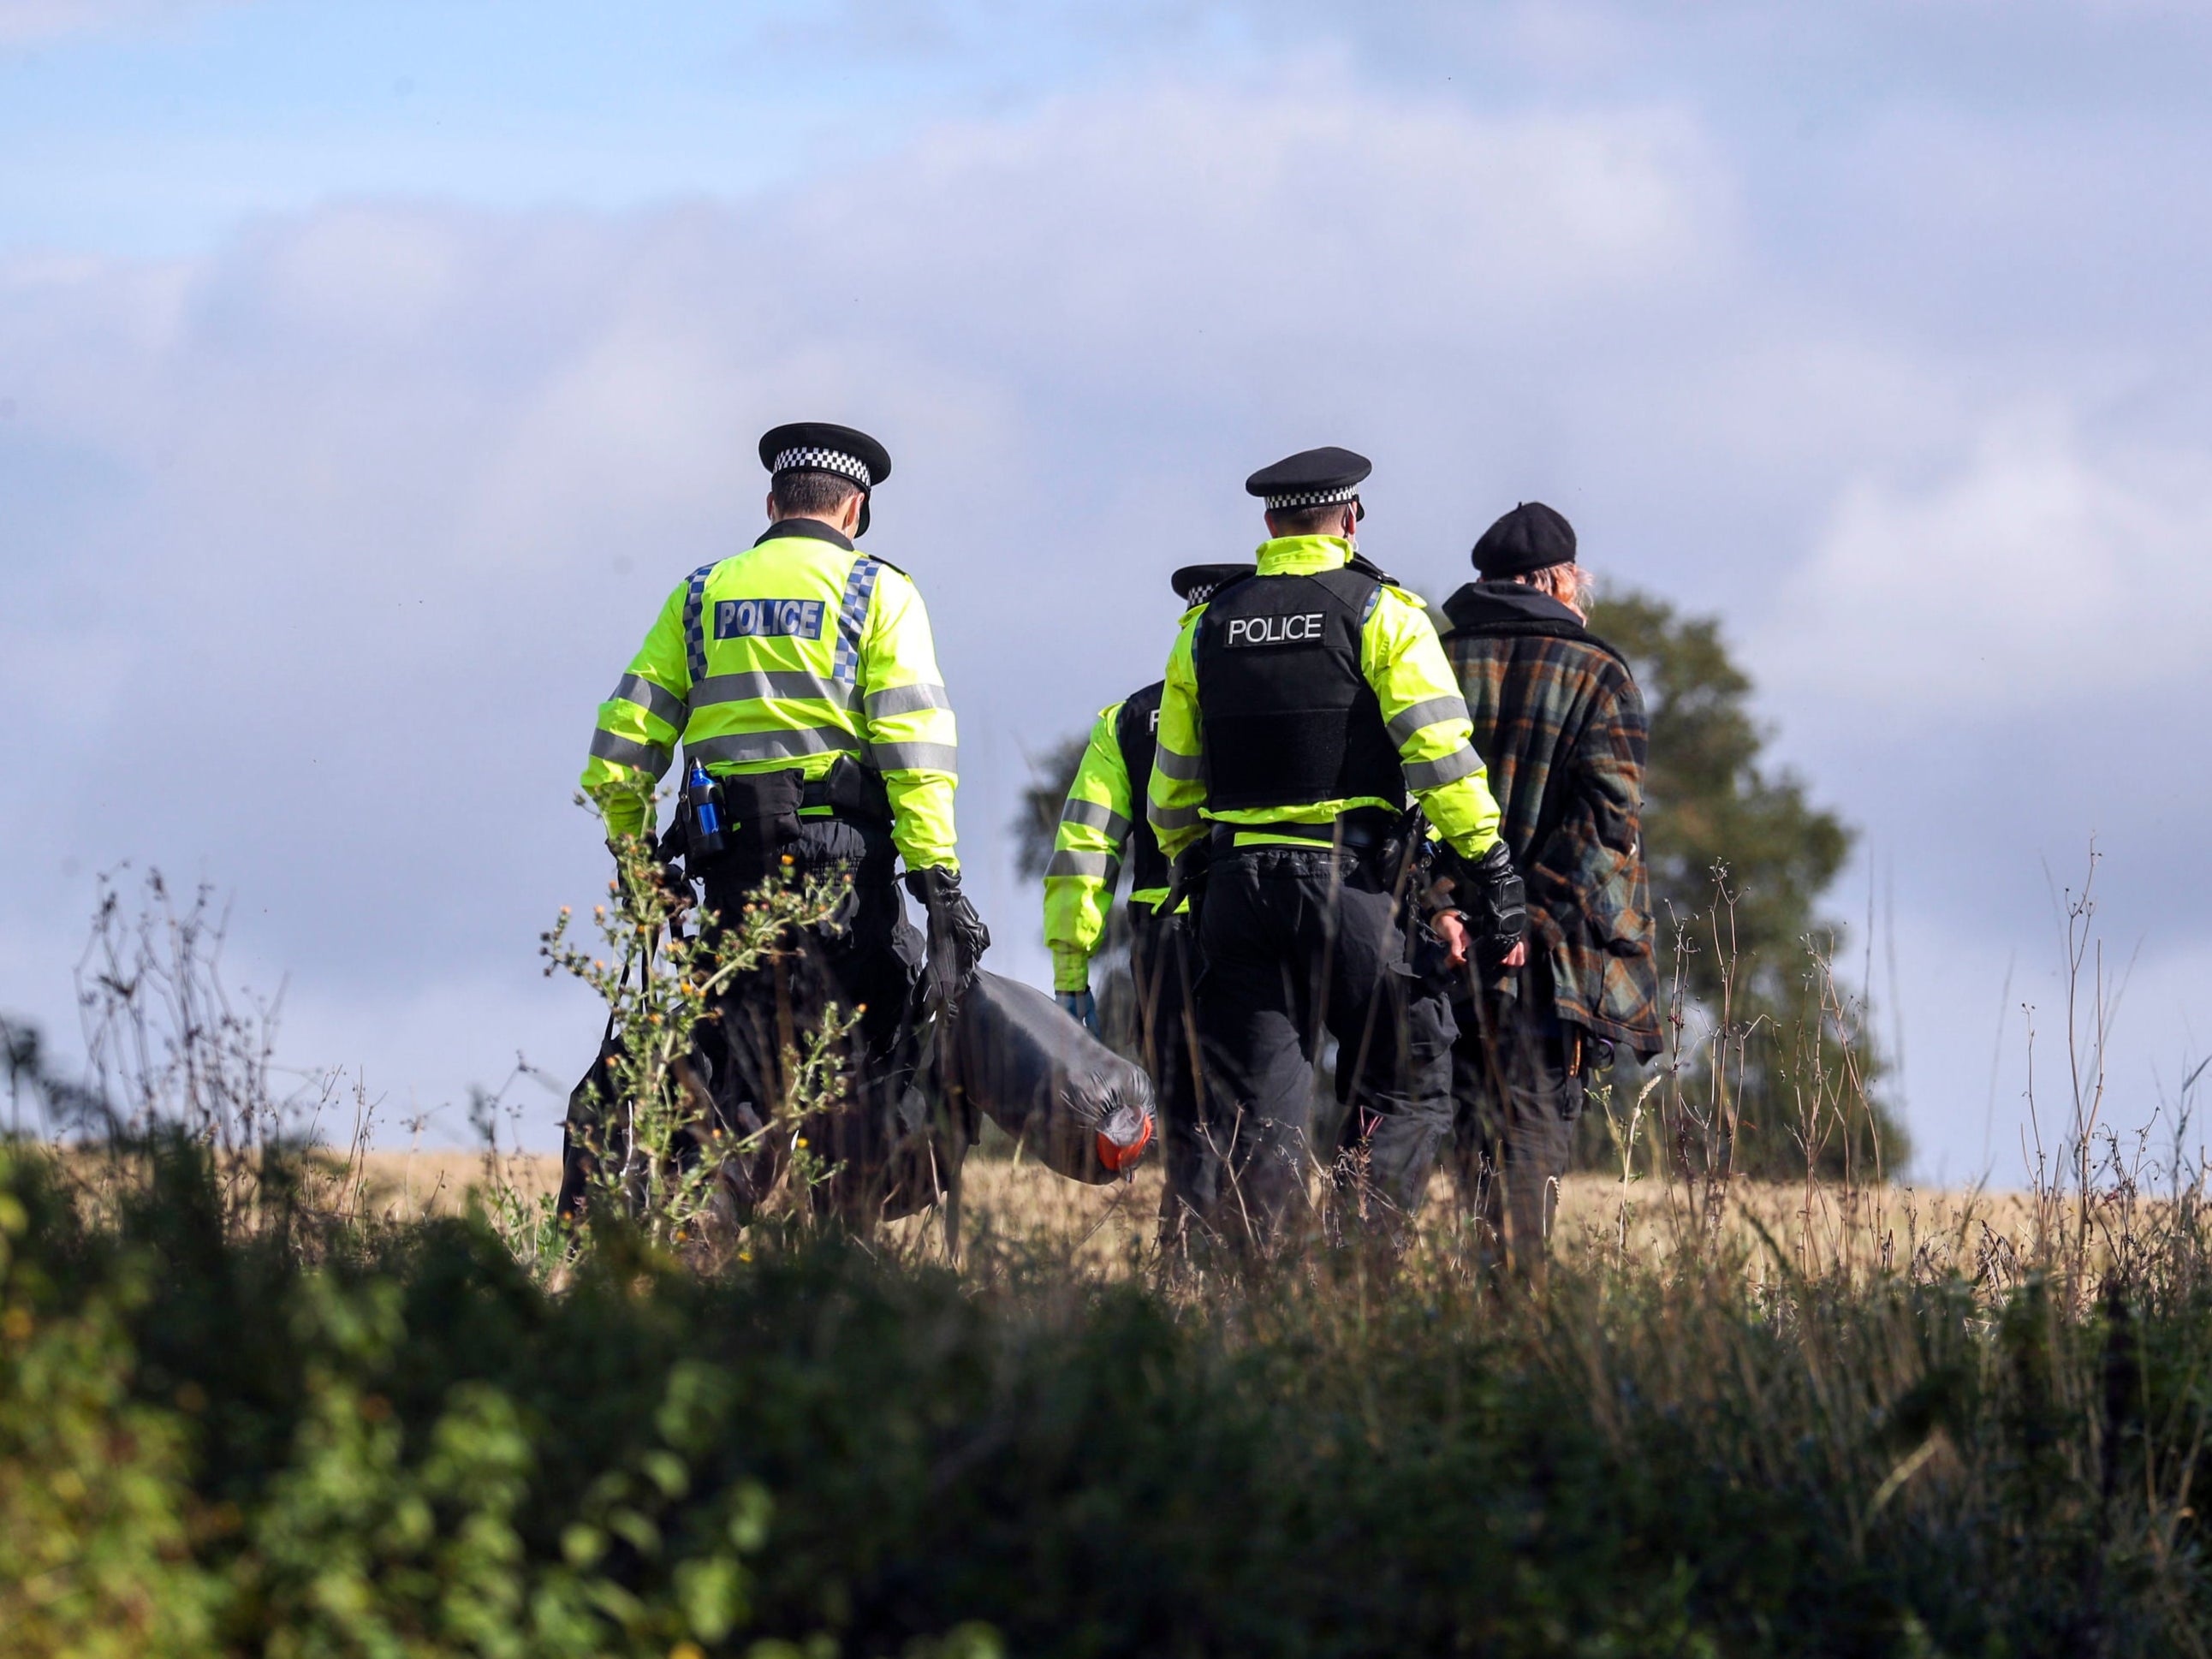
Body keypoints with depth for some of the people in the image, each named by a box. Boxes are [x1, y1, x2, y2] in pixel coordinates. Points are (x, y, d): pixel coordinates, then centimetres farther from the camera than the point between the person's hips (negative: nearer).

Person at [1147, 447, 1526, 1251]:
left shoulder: (1207, 629, 11)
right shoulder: (1381, 614, -2)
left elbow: (1173, 796, 16)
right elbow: (1443, 761, -10)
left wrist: (1193, 874, 28)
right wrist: (1489, 884, -7)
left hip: (1238, 884, 4)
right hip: (1354, 882, -4)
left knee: (1257, 1114, 6)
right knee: (1404, 1094, 4)